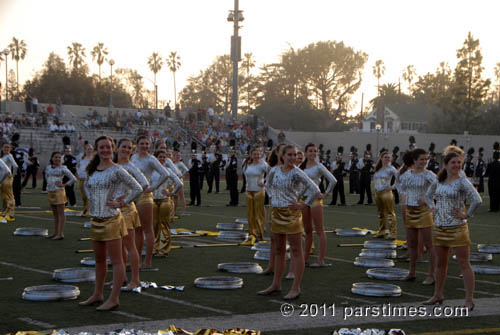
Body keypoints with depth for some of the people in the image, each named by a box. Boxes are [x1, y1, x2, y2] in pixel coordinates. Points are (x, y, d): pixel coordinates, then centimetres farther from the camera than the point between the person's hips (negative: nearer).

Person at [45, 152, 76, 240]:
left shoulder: (62, 168, -6)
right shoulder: (48, 167, 11)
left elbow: (73, 178, -9)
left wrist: (64, 184, -10)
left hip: (59, 192, -6)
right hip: (50, 192, 6)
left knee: (60, 213, -5)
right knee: (55, 214, 12)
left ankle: (60, 233, -7)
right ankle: (55, 232, 18)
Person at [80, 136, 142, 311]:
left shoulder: (116, 170, -9)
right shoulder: (92, 170, 10)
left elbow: (137, 189, -12)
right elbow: (86, 185, 31)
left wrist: (123, 203, -10)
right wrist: (91, 199, 15)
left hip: (111, 219, -7)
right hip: (95, 219, 7)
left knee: (116, 260, -4)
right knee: (99, 259, 16)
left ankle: (114, 299, -2)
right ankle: (97, 295, 26)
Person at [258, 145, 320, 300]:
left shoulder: (297, 173, -12)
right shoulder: (274, 171, 4)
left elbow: (315, 190, -17)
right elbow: (268, 185, 26)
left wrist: (304, 204, -12)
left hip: (291, 214, -6)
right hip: (276, 212, 6)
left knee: (296, 251, -2)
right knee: (278, 251, 14)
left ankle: (296, 288, 0)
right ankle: (276, 284, 23)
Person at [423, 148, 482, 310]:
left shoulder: (462, 182, -10)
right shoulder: (439, 181, 9)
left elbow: (477, 200, -22)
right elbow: (428, 196, 27)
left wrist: (467, 215, -15)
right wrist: (433, 209, 13)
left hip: (457, 228, -7)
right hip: (439, 228, 7)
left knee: (464, 264, -3)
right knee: (440, 263, 16)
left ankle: (469, 300, 0)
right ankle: (438, 295, 28)